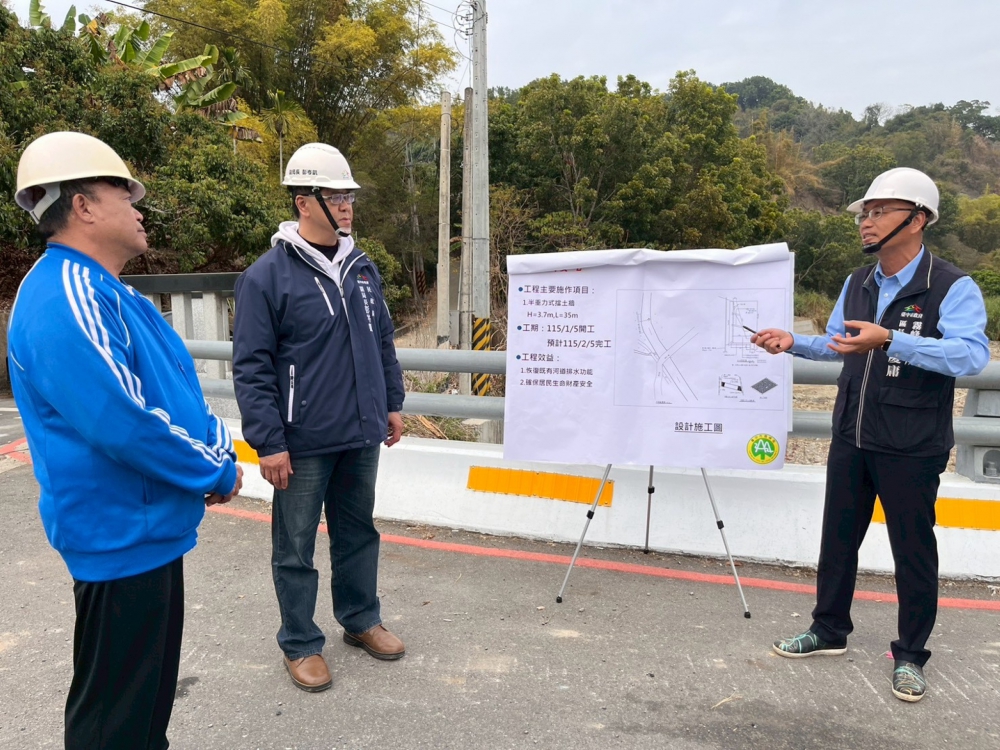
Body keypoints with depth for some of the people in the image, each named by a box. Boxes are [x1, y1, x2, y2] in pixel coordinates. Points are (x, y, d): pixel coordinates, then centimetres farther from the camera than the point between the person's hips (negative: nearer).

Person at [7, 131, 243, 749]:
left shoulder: (105, 292, 11)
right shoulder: (67, 299, -22)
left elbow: (175, 387, 17)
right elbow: (124, 426, -30)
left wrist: (219, 448, 3)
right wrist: (217, 474, -16)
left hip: (150, 528, 10)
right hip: (122, 534, -10)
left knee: (150, 688, 25)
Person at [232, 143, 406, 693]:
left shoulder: (362, 268, 7)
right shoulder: (266, 276, -12)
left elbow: (383, 342, 16)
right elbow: (251, 367, -12)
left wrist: (391, 404, 16)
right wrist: (268, 442, -15)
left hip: (362, 436, 6)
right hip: (303, 443, -5)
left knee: (358, 533, 19)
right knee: (295, 549, 9)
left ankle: (361, 620, 38)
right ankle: (300, 644, 28)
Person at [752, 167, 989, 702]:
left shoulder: (953, 288, -13)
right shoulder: (858, 284, 8)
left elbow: (972, 354, -29)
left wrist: (889, 340, -39)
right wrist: (793, 342, 3)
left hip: (911, 450, -6)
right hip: (851, 439, 6)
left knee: (913, 550, 8)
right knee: (838, 538, 15)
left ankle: (910, 656, 26)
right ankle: (829, 631, 32)